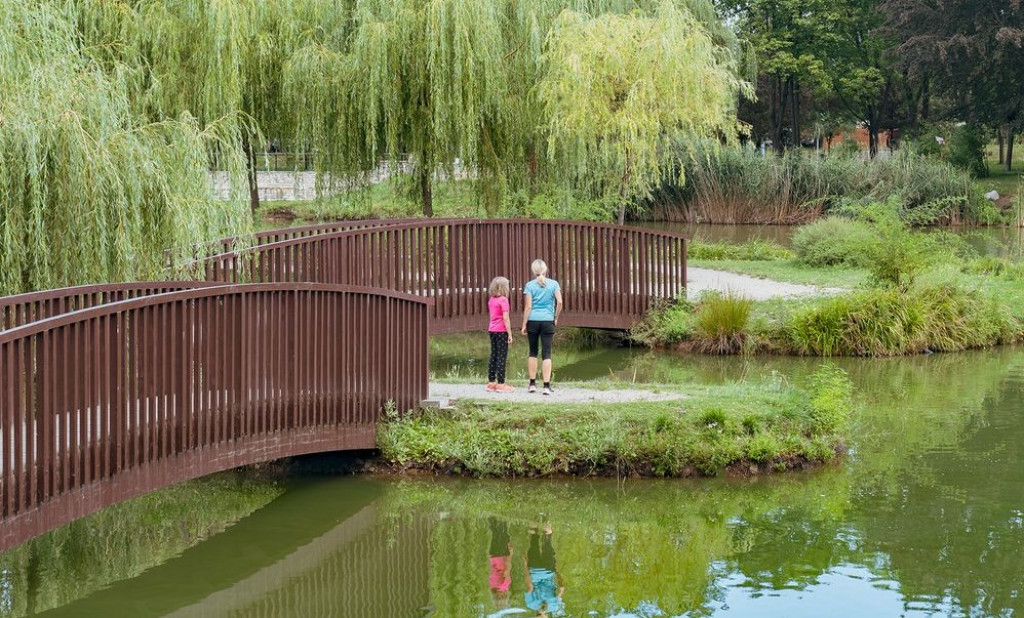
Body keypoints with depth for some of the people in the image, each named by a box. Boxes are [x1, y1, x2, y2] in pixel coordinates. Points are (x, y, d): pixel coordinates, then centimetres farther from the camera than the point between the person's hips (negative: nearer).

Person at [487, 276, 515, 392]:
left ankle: (491, 382, 15)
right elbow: (505, 318, -16)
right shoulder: (503, 300, -12)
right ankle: (501, 384, -4)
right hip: (501, 331, -8)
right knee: (502, 357, -4)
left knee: (493, 356, 12)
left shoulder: (491, 300, 11)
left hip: (492, 330, 8)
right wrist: (510, 334, -12)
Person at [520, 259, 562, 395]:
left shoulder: (530, 285, -1)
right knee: (546, 353, 0)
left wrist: (524, 324, -2)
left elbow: (528, 306, -5)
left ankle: (532, 384, 15)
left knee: (533, 352, 12)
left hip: (533, 321, 0)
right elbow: (559, 302, -7)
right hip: (548, 321, 0)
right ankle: (547, 386, -7)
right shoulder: (553, 284, 2)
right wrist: (556, 317, 7)